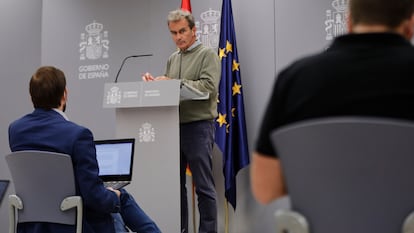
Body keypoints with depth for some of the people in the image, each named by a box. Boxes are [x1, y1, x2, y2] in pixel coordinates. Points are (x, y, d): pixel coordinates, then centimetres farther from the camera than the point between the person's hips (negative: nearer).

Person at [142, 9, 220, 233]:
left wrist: (174, 82, -19)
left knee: (203, 186, -2)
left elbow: (209, 86, -16)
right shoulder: (172, 59, 18)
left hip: (198, 126, -7)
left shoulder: (207, 54, -2)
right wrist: (155, 82, -3)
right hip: (174, 125, 7)